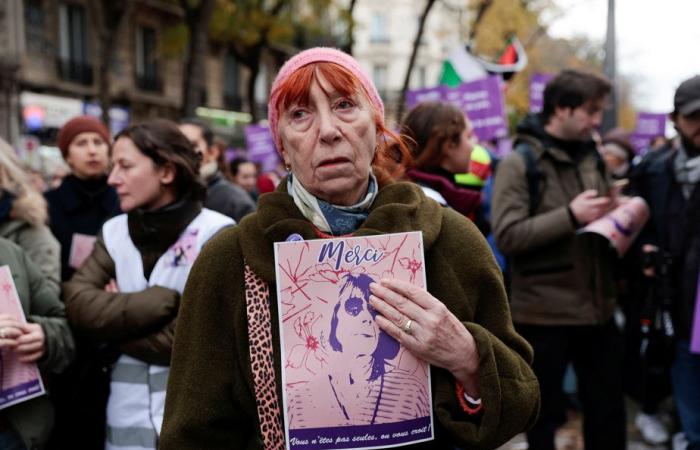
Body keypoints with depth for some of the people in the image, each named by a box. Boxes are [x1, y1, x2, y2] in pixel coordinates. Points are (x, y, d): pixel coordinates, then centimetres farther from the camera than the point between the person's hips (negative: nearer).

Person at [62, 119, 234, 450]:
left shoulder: (216, 233, -11)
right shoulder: (114, 232, 4)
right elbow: (77, 303, -9)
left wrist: (114, 323, -6)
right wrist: (161, 302, -18)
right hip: (127, 413, 4)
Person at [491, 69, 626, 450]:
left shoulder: (592, 157, 9)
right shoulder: (519, 162, -10)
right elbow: (506, 236, -19)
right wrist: (571, 216, -23)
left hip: (597, 307, 6)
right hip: (543, 312, -6)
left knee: (609, 410, 16)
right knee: (543, 413, 12)